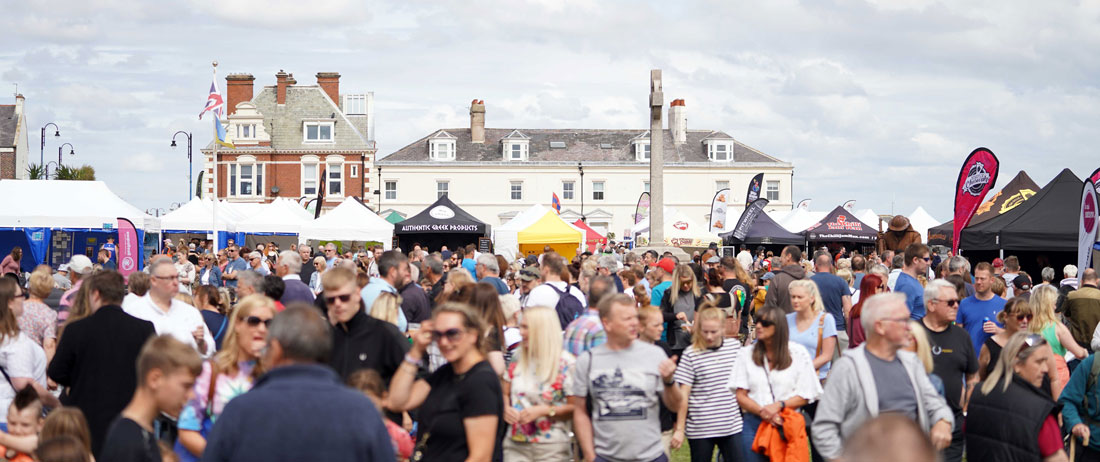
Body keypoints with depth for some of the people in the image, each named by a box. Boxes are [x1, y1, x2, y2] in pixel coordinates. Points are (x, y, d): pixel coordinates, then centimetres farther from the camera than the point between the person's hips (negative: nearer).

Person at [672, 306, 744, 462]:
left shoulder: (735, 346, 4)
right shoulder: (691, 354, -6)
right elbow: (683, 394, -6)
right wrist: (679, 429, -7)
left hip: (732, 425, 3)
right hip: (700, 429, -3)